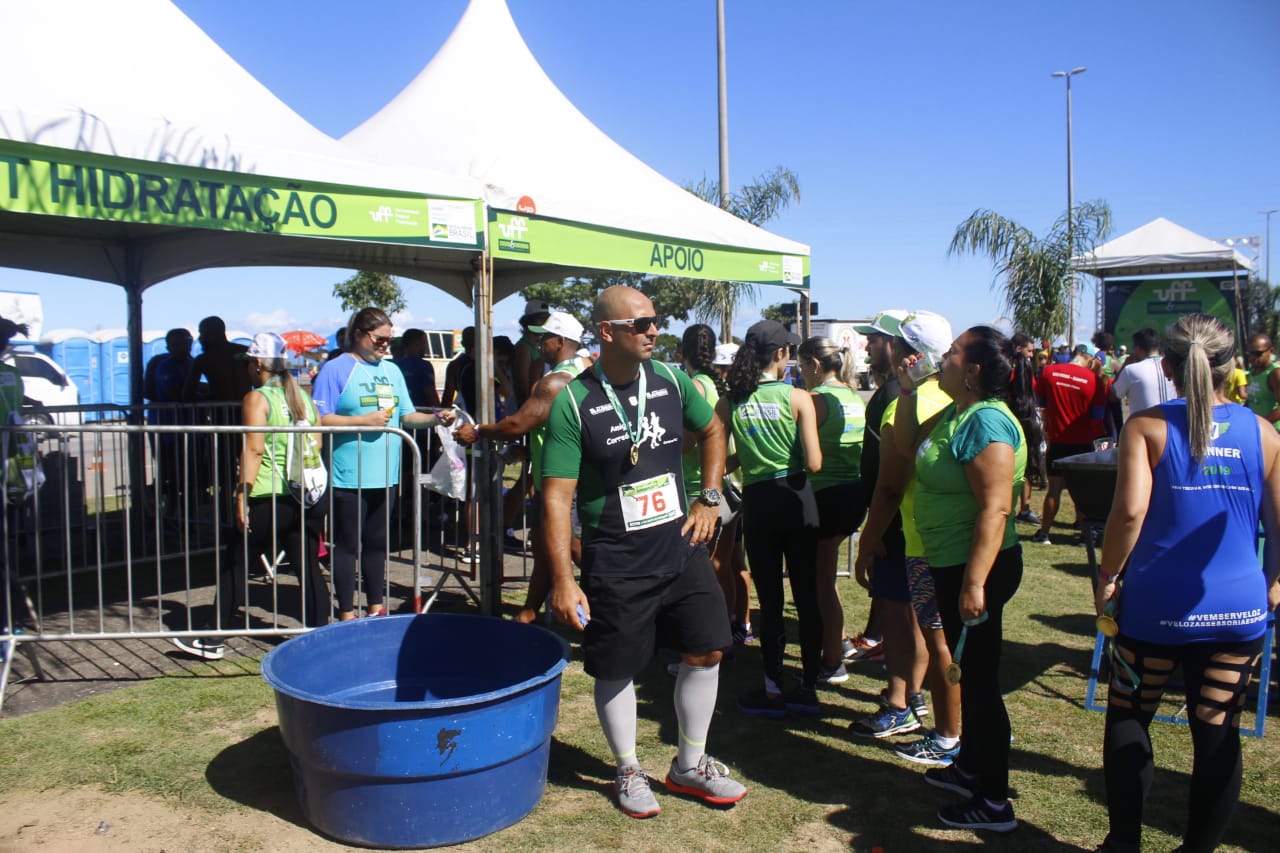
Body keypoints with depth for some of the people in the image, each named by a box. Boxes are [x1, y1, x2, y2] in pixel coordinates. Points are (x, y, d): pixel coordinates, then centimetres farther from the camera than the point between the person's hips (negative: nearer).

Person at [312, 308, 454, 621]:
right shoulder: (336, 369, -5)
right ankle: (346, 613, 13)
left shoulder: (392, 370, 14)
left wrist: (436, 418, -1)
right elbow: (320, 419, -11)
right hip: (349, 476, -6)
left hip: (385, 475, 6)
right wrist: (364, 421, -17)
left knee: (377, 543, 15)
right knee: (348, 544, 3)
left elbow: (406, 416, 16)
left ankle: (376, 606, 26)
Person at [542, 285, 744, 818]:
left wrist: (709, 499, 9)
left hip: (681, 549, 5)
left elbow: (712, 430, 18)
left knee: (705, 652, 8)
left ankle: (690, 766, 29)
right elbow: (557, 497, -16)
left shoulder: (671, 382, -1)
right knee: (616, 670, 8)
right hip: (615, 564, -4)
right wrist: (563, 580, -20)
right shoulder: (573, 404, -15)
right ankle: (629, 773, 32)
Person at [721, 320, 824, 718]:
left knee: (770, 599, 8)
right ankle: (808, 688, 19)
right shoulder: (798, 397, -9)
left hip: (757, 502, 1)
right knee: (807, 595, 10)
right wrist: (794, 452, 8)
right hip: (796, 499, -1)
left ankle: (774, 691, 16)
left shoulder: (729, 403, -2)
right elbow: (814, 463, -13)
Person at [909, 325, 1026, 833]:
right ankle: (971, 766, 39)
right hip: (951, 563, 10)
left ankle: (994, 802, 15)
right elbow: (909, 448, 21)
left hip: (977, 567, -10)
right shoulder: (956, 414, 8)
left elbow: (995, 509, -28)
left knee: (978, 677, 1)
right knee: (967, 670, 22)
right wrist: (907, 391, 16)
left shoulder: (985, 422, -23)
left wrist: (975, 582, -29)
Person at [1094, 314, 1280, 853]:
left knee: (1128, 718, 15)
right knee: (1218, 733, 12)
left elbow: (1129, 510, -21)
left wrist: (1107, 576, -8)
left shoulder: (1146, 427, -9)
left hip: (1157, 606, -2)